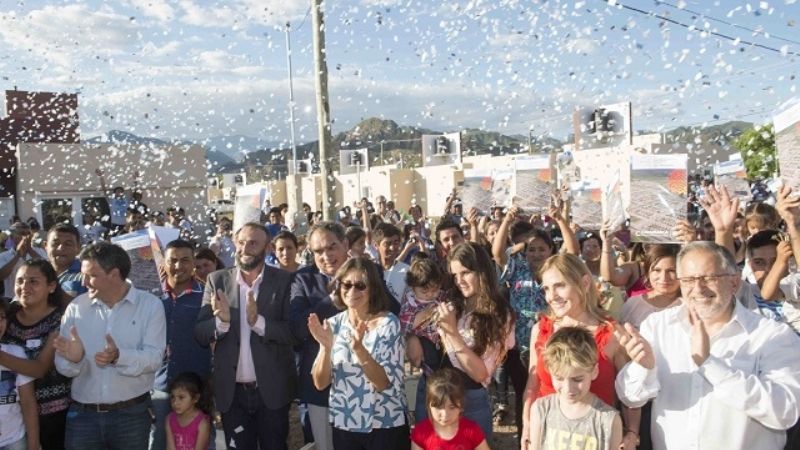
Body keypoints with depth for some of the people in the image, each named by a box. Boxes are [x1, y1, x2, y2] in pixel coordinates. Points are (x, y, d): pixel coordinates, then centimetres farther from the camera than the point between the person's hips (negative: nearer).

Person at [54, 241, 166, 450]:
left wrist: (119, 356, -30)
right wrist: (74, 358, -22)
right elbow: (62, 365, -1)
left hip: (132, 414, -1)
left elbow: (154, 357, -14)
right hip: (83, 414, 2)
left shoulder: (150, 305, -5)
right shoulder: (76, 308, 2)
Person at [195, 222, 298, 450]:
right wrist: (221, 321, -24)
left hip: (272, 389, -2)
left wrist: (258, 322, -27)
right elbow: (200, 334, -3)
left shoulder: (284, 281, -6)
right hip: (232, 391, 2)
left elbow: (295, 332, -12)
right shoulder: (217, 280, 0)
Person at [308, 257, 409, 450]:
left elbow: (383, 383, -17)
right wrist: (326, 347, -21)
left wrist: (358, 348, -30)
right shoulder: (333, 324, -2)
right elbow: (320, 383, -4)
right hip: (343, 425, 3)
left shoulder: (388, 323, -11)